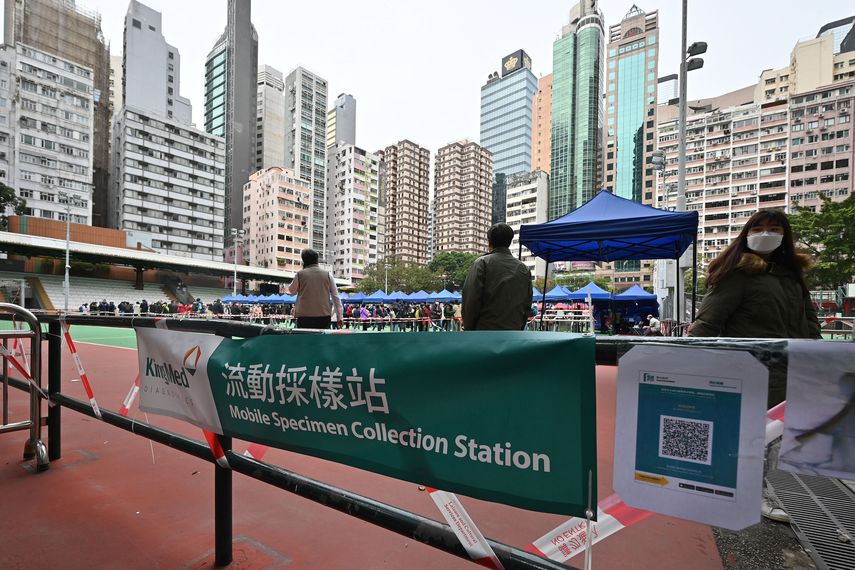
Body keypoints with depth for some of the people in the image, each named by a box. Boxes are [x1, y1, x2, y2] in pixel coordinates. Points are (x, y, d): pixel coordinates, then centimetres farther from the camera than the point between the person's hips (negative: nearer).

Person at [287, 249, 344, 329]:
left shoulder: (300, 274, 3)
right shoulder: (327, 275, 5)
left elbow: (291, 291, 20)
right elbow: (336, 297, 4)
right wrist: (339, 317, 7)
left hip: (305, 316, -1)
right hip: (324, 316, 1)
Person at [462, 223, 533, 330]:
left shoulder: (482, 263, -4)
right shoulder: (524, 269, 10)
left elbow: (471, 301, -9)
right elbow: (527, 305, 12)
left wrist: (468, 329, 2)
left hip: (485, 330, -4)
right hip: (514, 335, 4)